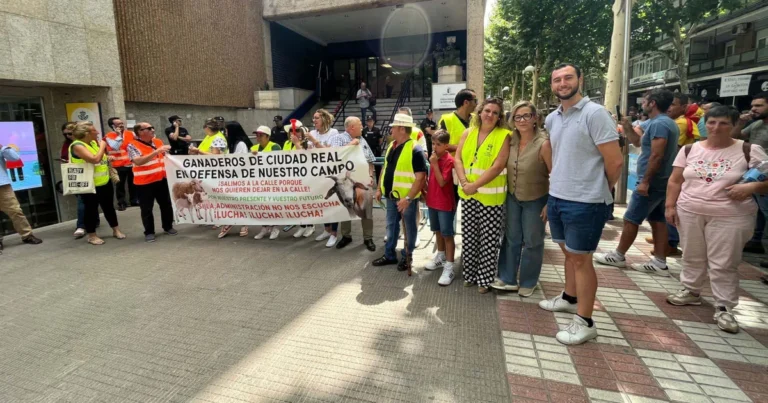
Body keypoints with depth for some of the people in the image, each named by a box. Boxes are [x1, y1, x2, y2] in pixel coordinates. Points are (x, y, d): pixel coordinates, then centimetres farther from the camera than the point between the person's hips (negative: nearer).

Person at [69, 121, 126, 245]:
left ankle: (116, 230, 26)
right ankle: (92, 236, 16)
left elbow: (103, 158, 23)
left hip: (104, 182, 7)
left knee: (108, 207, 15)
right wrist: (102, 146, -16)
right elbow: (95, 159, -28)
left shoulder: (94, 142, 8)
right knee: (91, 209, 4)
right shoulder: (77, 146, -16)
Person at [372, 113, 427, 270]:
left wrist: (408, 198, -25)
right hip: (391, 195, 8)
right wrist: (379, 188, 13)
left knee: (409, 227, 9)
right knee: (391, 226, 17)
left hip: (406, 197, -7)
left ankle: (407, 257, 25)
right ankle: (390, 255, 31)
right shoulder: (391, 146, 8)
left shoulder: (415, 150, -17)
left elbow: (420, 177, -21)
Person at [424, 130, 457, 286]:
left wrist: (435, 164, -24)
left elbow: (442, 182, -23)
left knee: (447, 234, -3)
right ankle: (440, 257, 37)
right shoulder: (434, 157, 7)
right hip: (432, 201, 8)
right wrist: (426, 190, 13)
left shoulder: (449, 160, -17)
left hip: (445, 204, -8)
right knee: (438, 231, 20)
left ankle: (449, 268, 2)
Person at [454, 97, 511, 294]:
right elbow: (457, 159, 3)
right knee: (469, 237, 11)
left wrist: (475, 185, -18)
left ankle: (485, 279, 17)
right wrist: (464, 183, -12)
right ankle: (470, 274, 26)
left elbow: (497, 166, -15)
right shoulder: (468, 133, 8)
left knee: (488, 240, 3)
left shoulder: (504, 135, -6)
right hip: (468, 194, 4)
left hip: (491, 196, -4)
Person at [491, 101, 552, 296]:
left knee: (532, 242, 9)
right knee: (511, 238, 13)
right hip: (512, 197, 5)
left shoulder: (543, 144, -20)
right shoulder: (511, 141, -3)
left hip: (535, 200, -5)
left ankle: (528, 282, 26)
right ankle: (508, 279, 26)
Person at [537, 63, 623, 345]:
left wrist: (599, 191, 1)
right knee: (568, 252, 20)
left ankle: (584, 323, 13)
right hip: (557, 198, 7)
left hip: (585, 202, -7)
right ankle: (569, 298, 39)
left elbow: (615, 161, -13)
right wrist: (554, 190, 17)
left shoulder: (595, 113, -13)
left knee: (581, 259, 1)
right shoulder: (551, 119, 9)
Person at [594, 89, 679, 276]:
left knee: (631, 219, -1)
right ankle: (659, 263, 14)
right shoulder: (665, 122, 16)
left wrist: (645, 181, -24)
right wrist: (627, 126, 13)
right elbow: (638, 142, 23)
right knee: (657, 220, 10)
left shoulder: (659, 124, -18)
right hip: (659, 182, 10)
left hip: (652, 182, -10)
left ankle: (618, 256, 11)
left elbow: (656, 156, -25)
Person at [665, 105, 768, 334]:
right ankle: (691, 291, 31)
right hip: (689, 213, 3)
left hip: (730, 217, -3)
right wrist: (670, 206, -1)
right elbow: (675, 181, 6)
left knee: (724, 264, 2)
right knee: (692, 257, 14)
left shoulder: (749, 151, -4)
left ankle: (724, 308, 13)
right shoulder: (689, 150, 4)